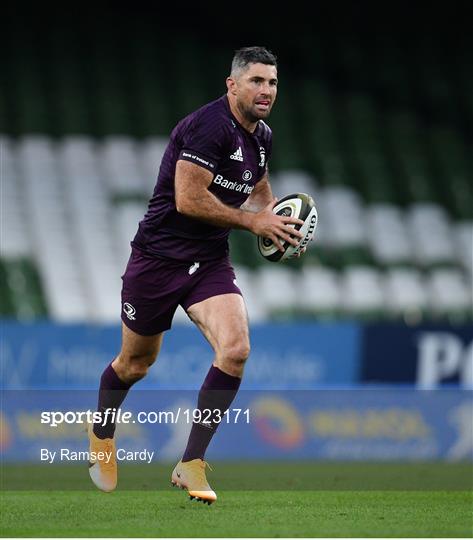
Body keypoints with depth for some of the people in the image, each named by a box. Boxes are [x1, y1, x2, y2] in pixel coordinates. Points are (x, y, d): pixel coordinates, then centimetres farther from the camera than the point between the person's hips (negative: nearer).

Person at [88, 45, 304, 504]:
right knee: (135, 363, 11)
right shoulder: (209, 126, -20)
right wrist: (252, 221, -20)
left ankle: (190, 465, -9)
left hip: (211, 262, 6)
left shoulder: (261, 136, 7)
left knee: (235, 349, -19)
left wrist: (276, 221, 5)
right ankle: (101, 433, 44)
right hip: (159, 255, -6)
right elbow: (187, 199, -26)